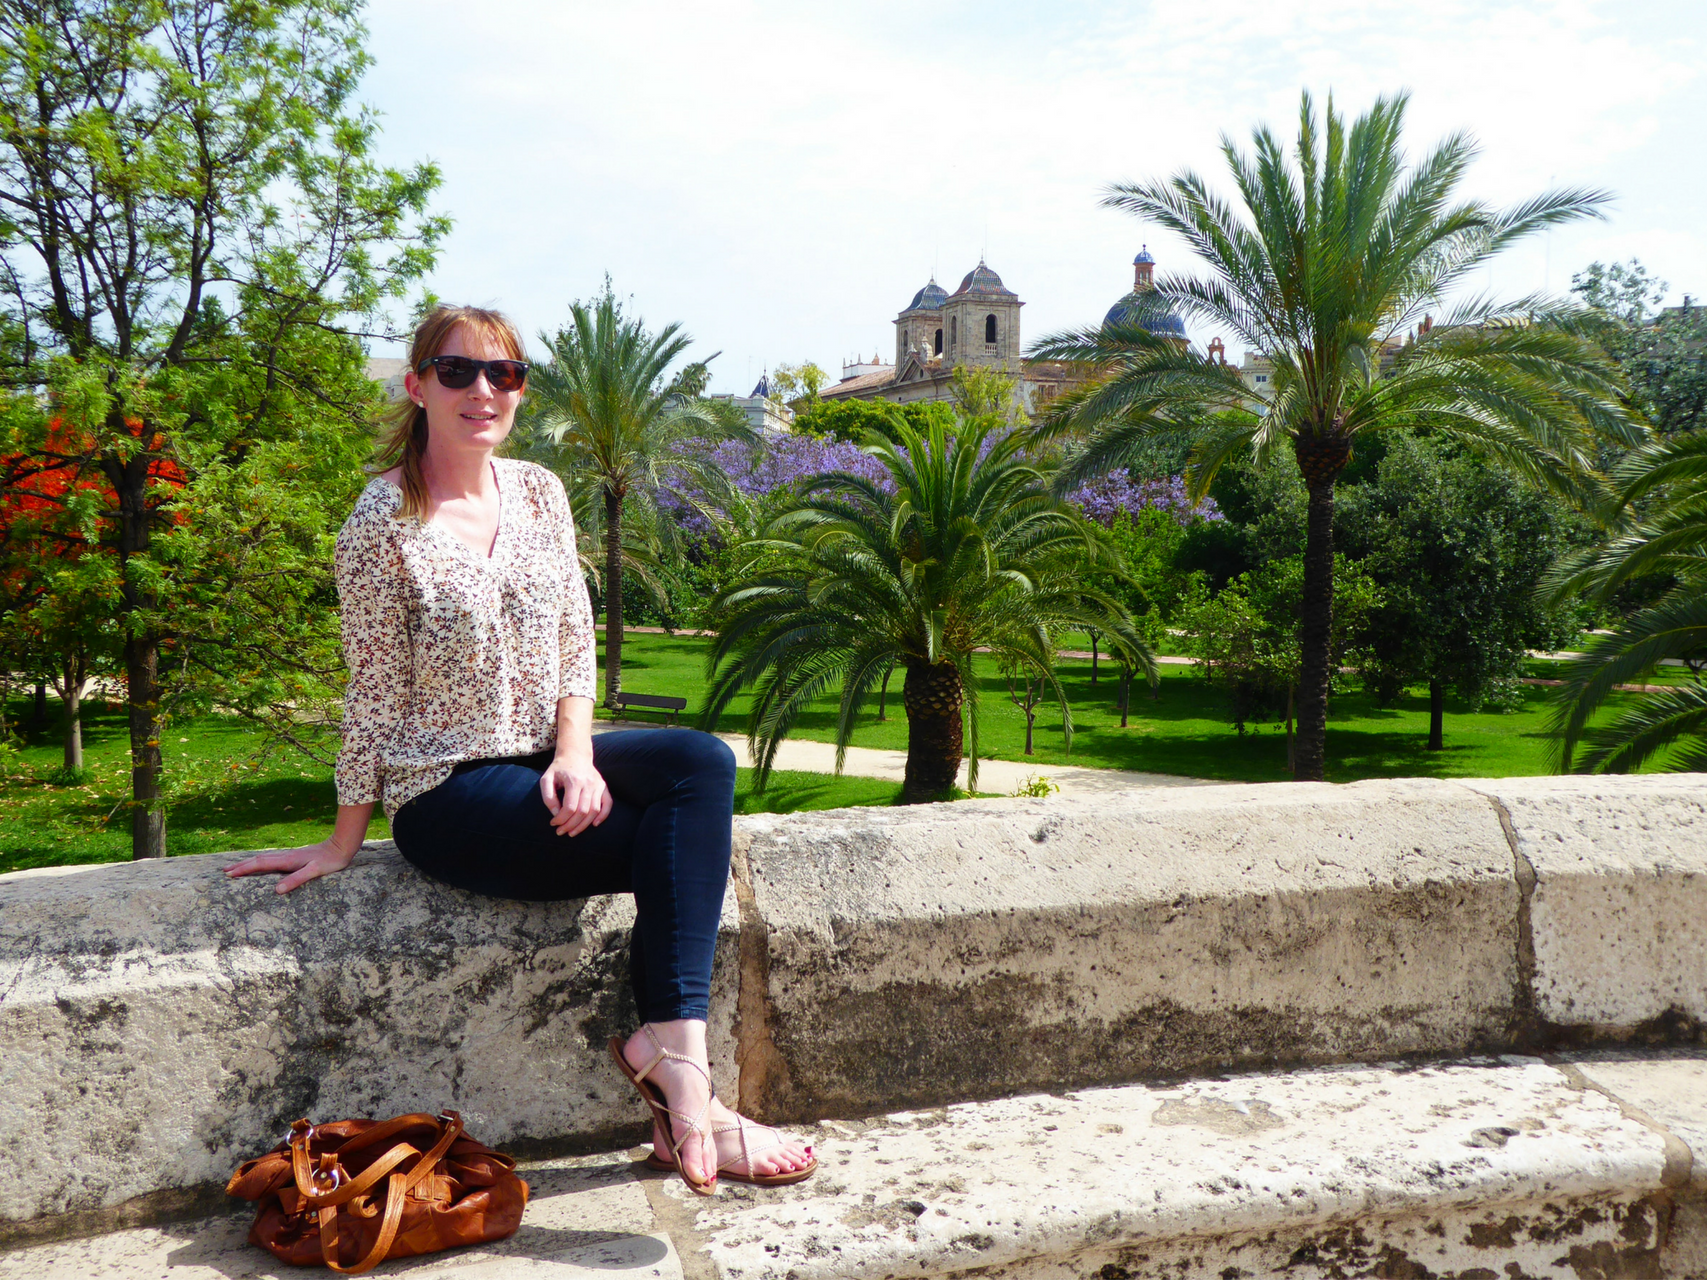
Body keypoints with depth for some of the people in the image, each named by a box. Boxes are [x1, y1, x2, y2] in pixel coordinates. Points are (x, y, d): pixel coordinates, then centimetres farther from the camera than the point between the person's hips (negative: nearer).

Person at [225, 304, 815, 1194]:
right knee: (689, 842, -20)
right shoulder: (384, 522, -8)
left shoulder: (539, 493, 9)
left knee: (705, 762, -23)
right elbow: (375, 694, -6)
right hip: (445, 795, -6)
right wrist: (344, 841, -2)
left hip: (542, 762, 6)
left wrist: (574, 752, -6)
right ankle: (681, 1070, -13)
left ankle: (668, 1044, -25)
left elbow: (574, 640, 9)